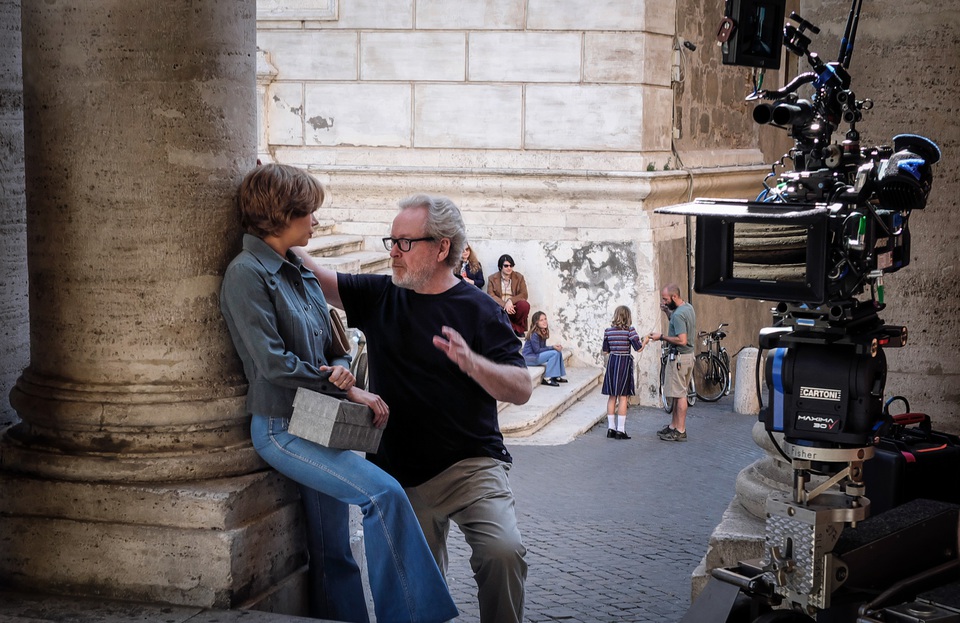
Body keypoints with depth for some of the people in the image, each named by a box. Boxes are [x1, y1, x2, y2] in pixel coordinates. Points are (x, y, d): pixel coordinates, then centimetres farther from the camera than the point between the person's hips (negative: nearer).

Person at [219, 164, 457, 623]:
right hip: (281, 426, -9)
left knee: (334, 555, 9)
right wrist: (346, 389, -14)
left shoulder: (302, 275, 15)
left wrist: (338, 371, -8)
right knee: (385, 493, -22)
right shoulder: (246, 274, -11)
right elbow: (272, 363, -17)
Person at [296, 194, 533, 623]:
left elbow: (521, 390, -10)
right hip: (400, 472, 4)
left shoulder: (479, 310, -4)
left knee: (502, 551, -26)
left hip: (469, 465, -4)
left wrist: (471, 362, -27)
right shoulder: (379, 296, 8)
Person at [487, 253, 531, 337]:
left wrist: (511, 301, -22)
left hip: (514, 307, 1)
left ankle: (520, 327, -4)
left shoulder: (519, 277, 8)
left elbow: (524, 295, -4)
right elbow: (491, 296, -7)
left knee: (525, 305, -33)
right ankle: (515, 328, -20)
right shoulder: (492, 279, 5)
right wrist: (504, 305, -23)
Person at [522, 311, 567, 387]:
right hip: (529, 357, -9)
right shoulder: (534, 334, -20)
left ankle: (556, 376, 4)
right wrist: (552, 347, -19)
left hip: (536, 356, 9)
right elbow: (537, 350, -22)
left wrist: (555, 346, -7)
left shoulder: (543, 333, 7)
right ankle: (547, 379, -19)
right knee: (554, 353, -20)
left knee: (558, 352, 3)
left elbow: (543, 348, 10)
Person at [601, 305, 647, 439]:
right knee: (622, 397, -1)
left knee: (612, 397, 11)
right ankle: (620, 430, -2)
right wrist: (644, 341, 8)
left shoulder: (608, 331, 2)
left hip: (611, 362, 4)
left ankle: (611, 428, 13)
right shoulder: (629, 330, -10)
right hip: (624, 363, -4)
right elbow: (638, 348, -11)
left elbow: (605, 350, 8)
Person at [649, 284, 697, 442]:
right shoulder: (689, 307, 9)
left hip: (679, 357, -10)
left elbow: (682, 340, -27)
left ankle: (680, 431, -1)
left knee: (680, 395, -5)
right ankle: (673, 426, 24)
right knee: (678, 393, 16)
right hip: (688, 355, 10)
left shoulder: (678, 314, -22)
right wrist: (667, 312, 11)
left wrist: (662, 337, -18)